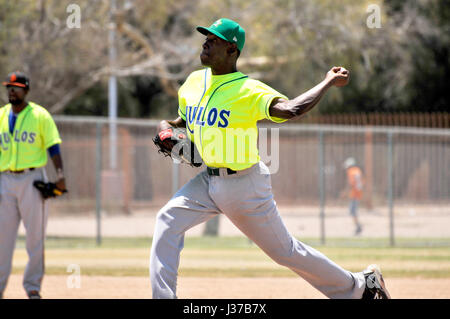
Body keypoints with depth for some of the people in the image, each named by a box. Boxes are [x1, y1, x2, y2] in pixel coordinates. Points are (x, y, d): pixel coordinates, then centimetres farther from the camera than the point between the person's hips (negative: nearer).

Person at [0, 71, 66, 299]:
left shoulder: (40, 115, 2)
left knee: (35, 235, 0)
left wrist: (60, 174, -16)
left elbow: (53, 147, -3)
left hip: (31, 179, -3)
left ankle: (33, 286, 7)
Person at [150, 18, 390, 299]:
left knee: (285, 251, 3)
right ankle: (163, 297, -10)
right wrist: (166, 128, 0)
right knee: (168, 221, -12)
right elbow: (184, 121, 22)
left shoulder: (249, 91, -19)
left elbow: (290, 109, -36)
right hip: (209, 181, 7)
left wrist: (330, 82, -28)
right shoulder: (194, 82, 4)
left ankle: (359, 285, 20)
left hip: (245, 186, -7)